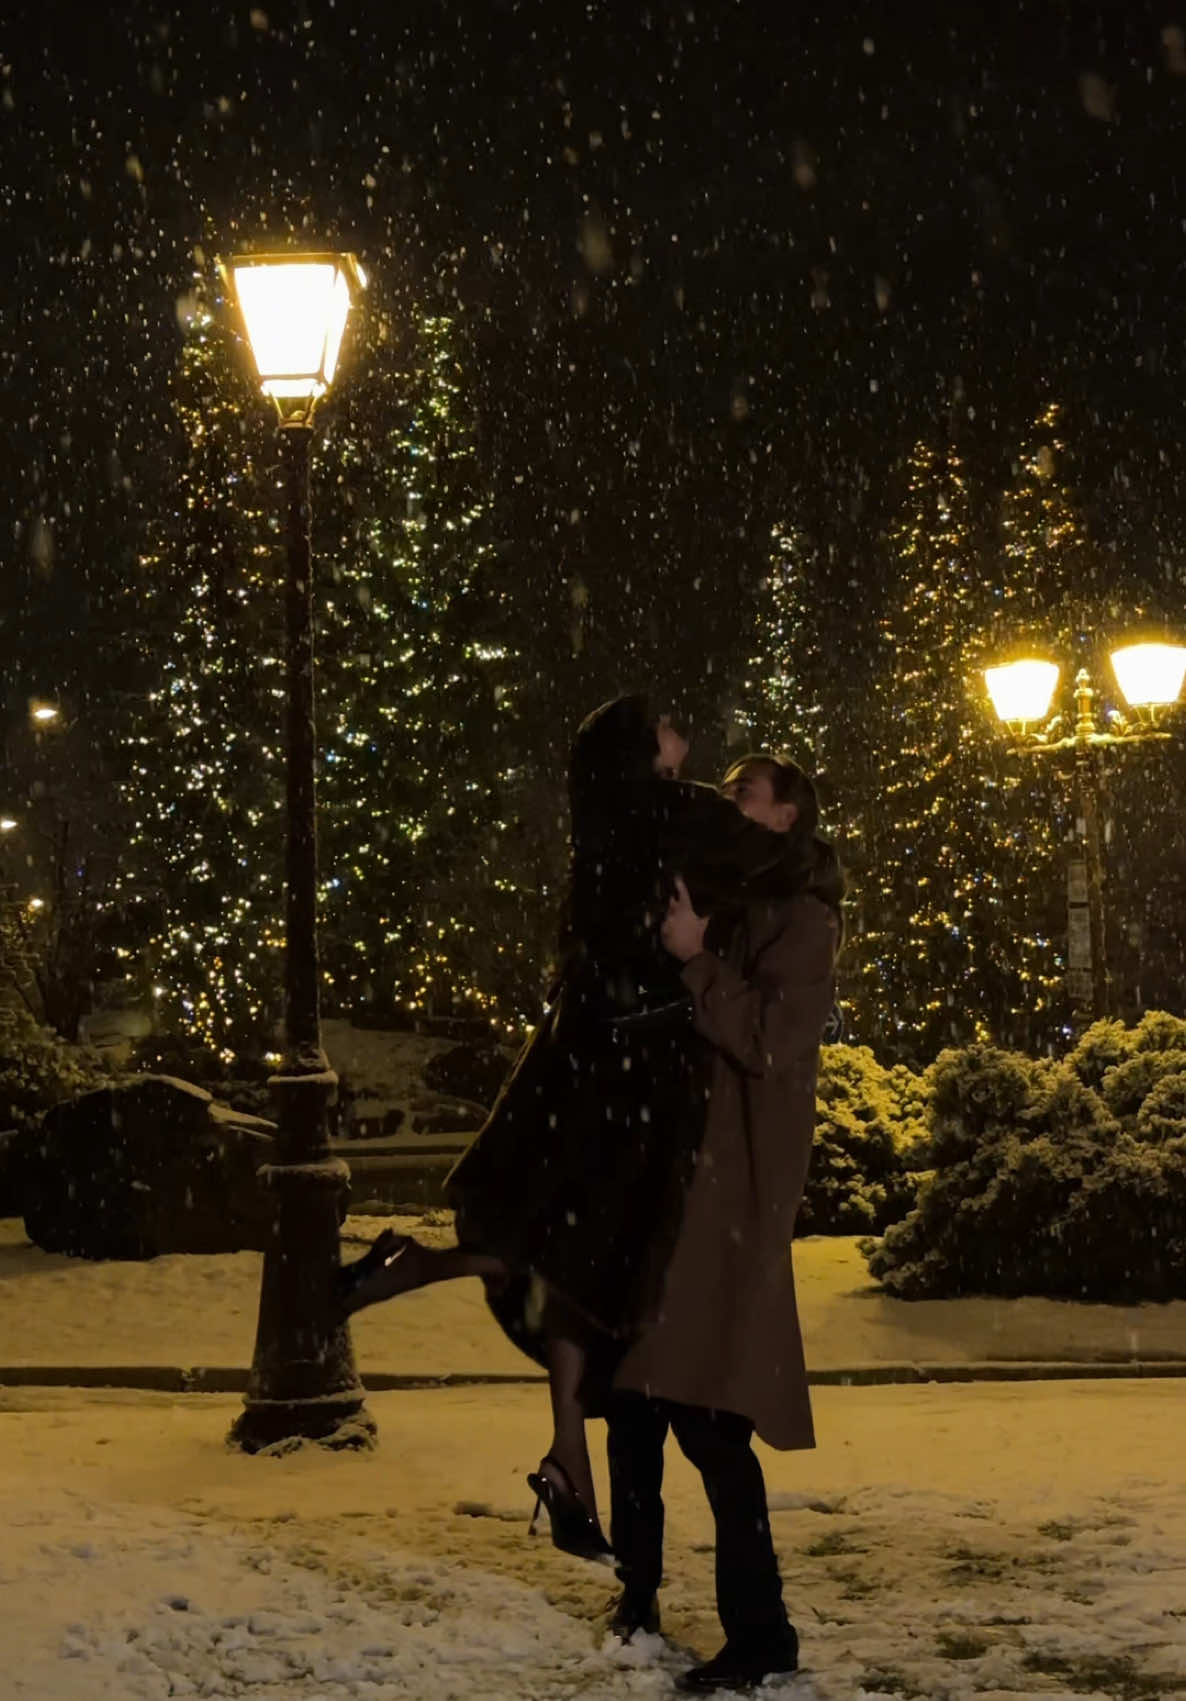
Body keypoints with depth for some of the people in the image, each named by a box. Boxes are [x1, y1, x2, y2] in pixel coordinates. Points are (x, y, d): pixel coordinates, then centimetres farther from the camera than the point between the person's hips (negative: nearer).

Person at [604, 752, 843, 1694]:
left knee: (706, 1412, -12)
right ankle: (638, 1592, 25)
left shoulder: (800, 921, -4)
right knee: (633, 1385, 12)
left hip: (730, 1191, -8)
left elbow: (771, 1042, -17)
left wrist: (696, 962, -21)